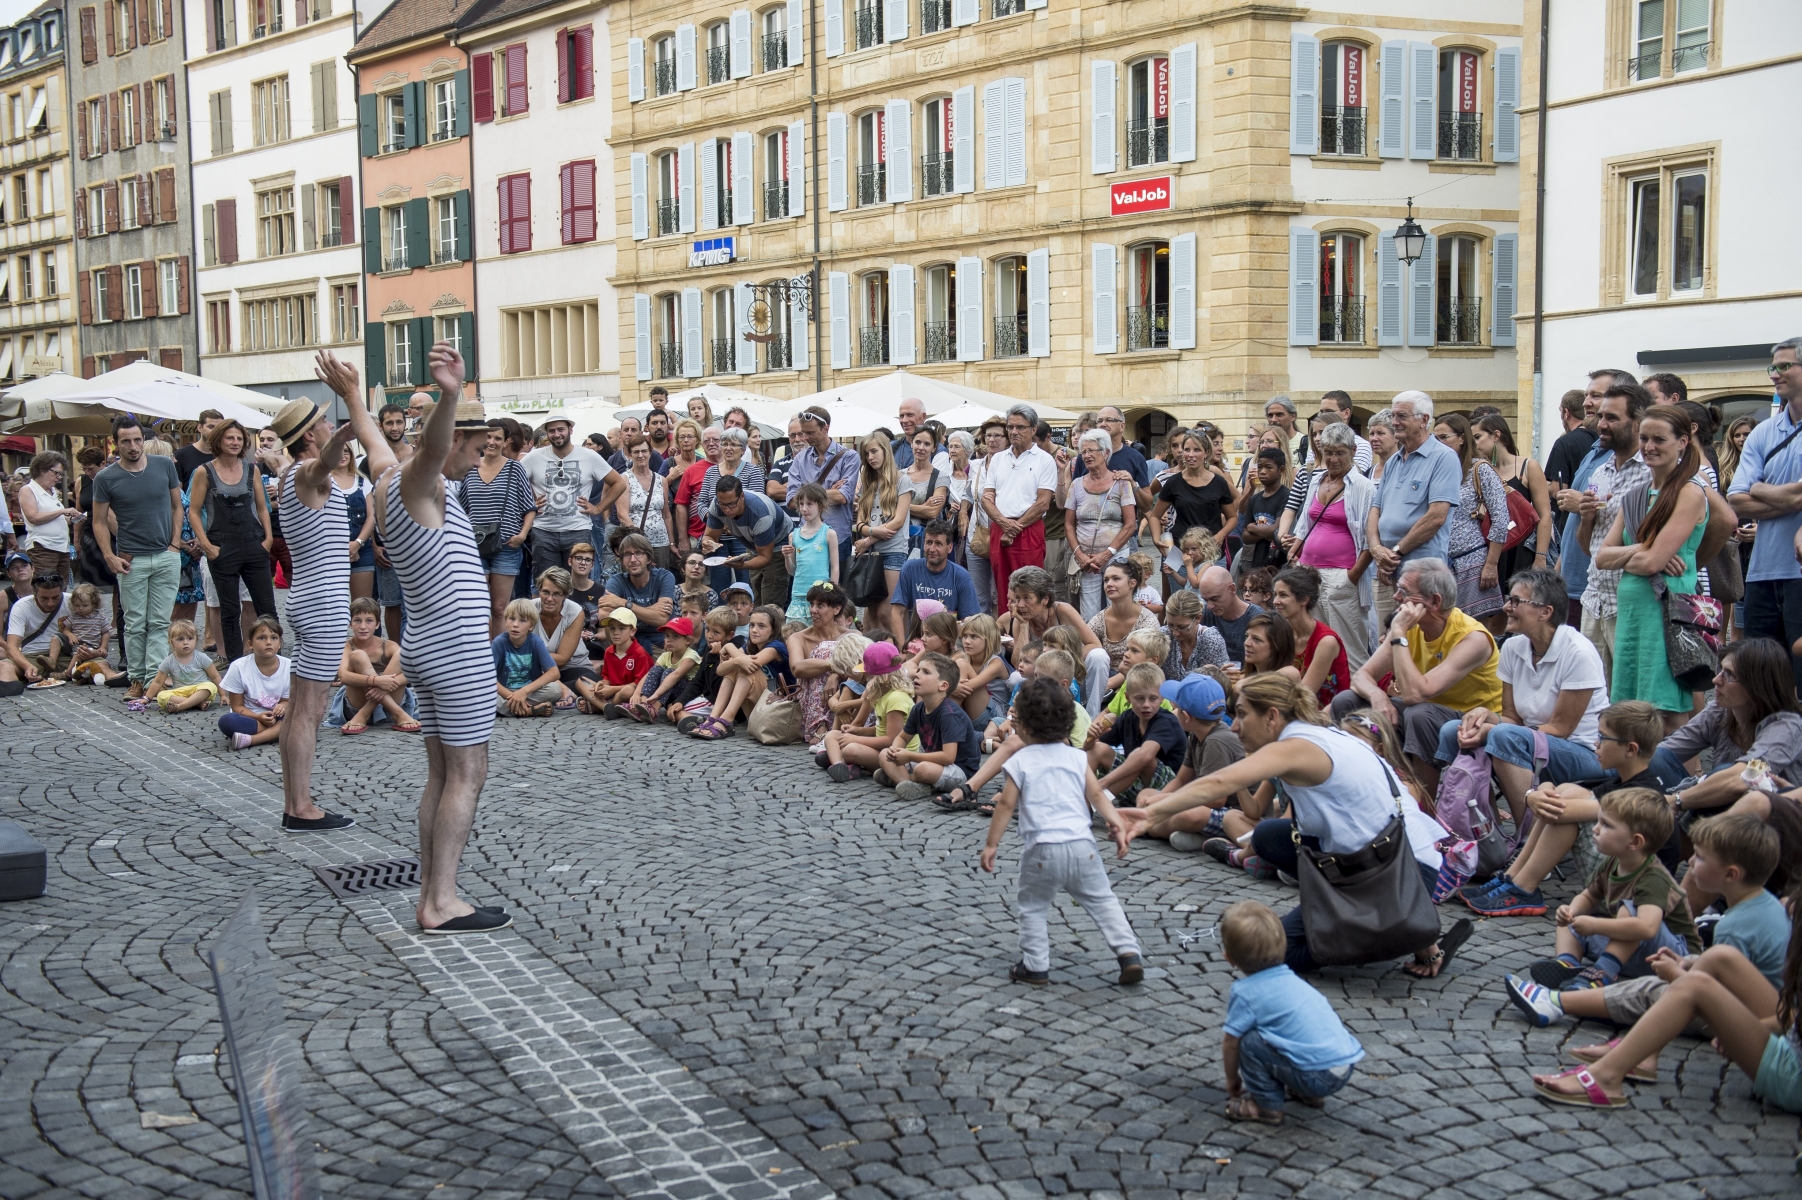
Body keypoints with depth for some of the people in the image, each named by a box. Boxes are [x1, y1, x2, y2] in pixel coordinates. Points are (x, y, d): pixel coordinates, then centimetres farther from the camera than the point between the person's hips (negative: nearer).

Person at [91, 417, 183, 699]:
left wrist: (175, 544, 0)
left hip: (167, 557, 1)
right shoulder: (106, 478, -3)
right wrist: (109, 556, -9)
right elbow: (99, 522, 3)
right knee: (135, 623, 4)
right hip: (131, 559, -1)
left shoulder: (164, 466, 1)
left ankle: (155, 678, 3)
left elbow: (177, 506, 10)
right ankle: (137, 678, 12)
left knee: (160, 622, 1)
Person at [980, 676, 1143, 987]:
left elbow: (1006, 805, -1)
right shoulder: (1077, 756, 10)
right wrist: (1116, 822, 8)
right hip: (1081, 845, 3)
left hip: (1041, 848, -3)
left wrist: (991, 844, 4)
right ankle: (1128, 953, 0)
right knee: (1103, 902, 10)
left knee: (1033, 908, 13)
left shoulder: (1020, 761, 0)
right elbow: (1096, 794, 4)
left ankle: (1035, 966, 13)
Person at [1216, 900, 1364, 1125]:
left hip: (1316, 1076, -8)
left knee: (1250, 1042, -5)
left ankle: (1266, 1105, 5)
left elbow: (1231, 1041, 2)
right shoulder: (1291, 979, 19)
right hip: (1347, 1065, 8)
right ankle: (1310, 1095, 27)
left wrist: (1232, 1079, 21)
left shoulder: (1245, 993, -5)